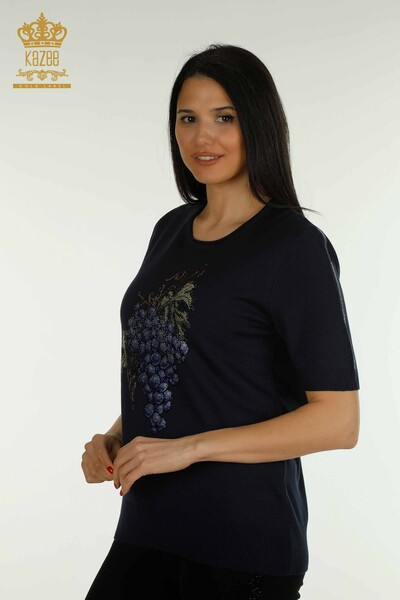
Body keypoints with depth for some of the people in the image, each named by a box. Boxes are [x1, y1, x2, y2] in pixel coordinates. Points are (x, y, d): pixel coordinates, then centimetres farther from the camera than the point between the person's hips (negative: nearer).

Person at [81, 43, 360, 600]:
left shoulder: (296, 246, -12)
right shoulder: (171, 231, 9)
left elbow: (338, 421, -16)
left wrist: (189, 448, -19)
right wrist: (113, 439, 0)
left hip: (244, 544, -6)